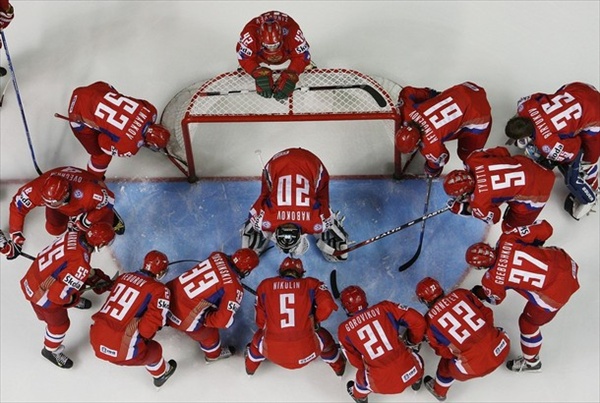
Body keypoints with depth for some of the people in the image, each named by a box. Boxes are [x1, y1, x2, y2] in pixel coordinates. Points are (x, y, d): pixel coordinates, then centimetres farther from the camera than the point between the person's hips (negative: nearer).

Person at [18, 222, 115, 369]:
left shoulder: (76, 235, -14)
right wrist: (73, 300, -12)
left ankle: (73, 300, 67)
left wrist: (97, 277, 4)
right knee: (60, 323, 17)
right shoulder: (80, 264, -37)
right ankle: (51, 351, 44)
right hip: (41, 292, -7)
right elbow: (58, 294, -32)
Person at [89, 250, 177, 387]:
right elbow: (151, 323, -15)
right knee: (154, 350, 24)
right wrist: (143, 336, 5)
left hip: (96, 340, 6)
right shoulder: (159, 290, -8)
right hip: (119, 350, -5)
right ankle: (161, 374, 50)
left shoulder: (123, 276, 8)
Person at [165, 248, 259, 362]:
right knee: (208, 333, 24)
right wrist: (207, 319, -3)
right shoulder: (234, 288, -21)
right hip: (183, 317, -6)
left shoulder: (218, 256, -2)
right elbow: (224, 321, -20)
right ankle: (214, 354, 55)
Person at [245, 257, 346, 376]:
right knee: (324, 338, 33)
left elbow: (260, 321, 8)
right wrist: (315, 319, 8)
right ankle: (338, 366, 53)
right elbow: (327, 305, -12)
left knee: (259, 337, 37)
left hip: (273, 352, 1)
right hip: (305, 352, -1)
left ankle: (250, 367, 58)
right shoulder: (310, 284, 1)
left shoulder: (265, 285, 4)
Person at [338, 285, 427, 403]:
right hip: (410, 370, 1)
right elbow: (418, 321, -3)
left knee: (362, 375, 34)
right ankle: (416, 381, 64)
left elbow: (356, 360, 11)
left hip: (383, 384, 0)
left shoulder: (344, 329, -1)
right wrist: (413, 342, 16)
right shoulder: (384, 308, -3)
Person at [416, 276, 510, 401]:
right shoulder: (461, 293, 6)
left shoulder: (430, 320, -1)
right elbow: (487, 313, 12)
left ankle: (439, 391, 53)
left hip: (476, 366, -3)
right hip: (501, 347, 3)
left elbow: (441, 350, 7)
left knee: (447, 364, 29)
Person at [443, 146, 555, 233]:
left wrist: (465, 209, 3)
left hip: (536, 191, -7)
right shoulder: (473, 159, -16)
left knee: (510, 228, 8)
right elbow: (502, 151, 1)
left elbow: (492, 217, -5)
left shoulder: (479, 202, -28)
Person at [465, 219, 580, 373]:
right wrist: (534, 243, 11)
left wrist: (478, 293, 25)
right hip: (565, 261, 5)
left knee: (528, 323, 20)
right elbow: (545, 228, -9)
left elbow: (496, 299, 6)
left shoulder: (491, 280, -19)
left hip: (555, 294, -5)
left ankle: (531, 362, 44)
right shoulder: (507, 239, -13)